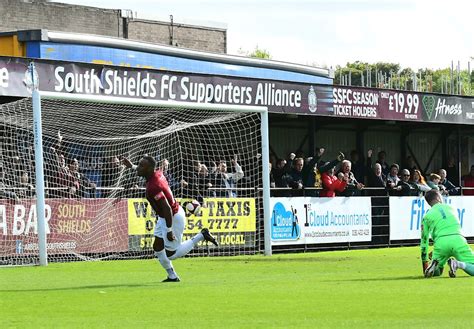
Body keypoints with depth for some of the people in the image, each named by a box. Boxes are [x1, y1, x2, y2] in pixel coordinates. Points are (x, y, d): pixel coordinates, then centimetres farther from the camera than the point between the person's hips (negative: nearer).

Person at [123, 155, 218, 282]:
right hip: (163, 217, 10)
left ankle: (201, 236, 8)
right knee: (157, 247, 12)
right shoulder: (157, 173, -6)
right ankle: (172, 276, 22)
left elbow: (167, 209, -33)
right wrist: (132, 166, 26)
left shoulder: (153, 187, -32)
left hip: (173, 218, -10)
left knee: (171, 254, 1)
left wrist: (169, 231, -29)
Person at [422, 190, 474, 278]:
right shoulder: (451, 208, 26)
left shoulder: (427, 216, 18)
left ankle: (434, 264, -16)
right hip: (458, 240, 0)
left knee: (436, 272, 19)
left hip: (440, 242, 0)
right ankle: (458, 264, -31)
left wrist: (425, 261, 27)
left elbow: (424, 240, 20)